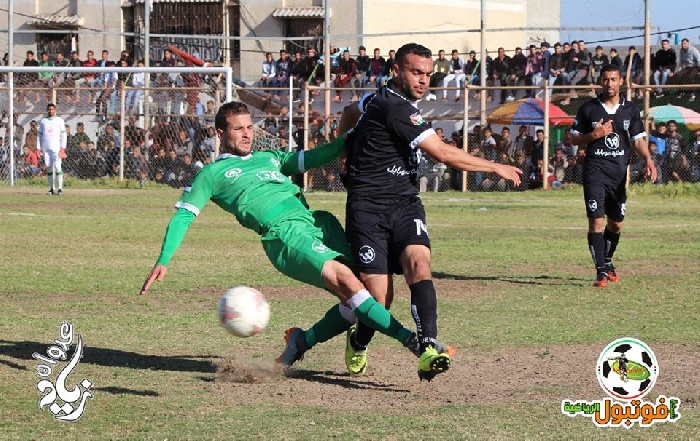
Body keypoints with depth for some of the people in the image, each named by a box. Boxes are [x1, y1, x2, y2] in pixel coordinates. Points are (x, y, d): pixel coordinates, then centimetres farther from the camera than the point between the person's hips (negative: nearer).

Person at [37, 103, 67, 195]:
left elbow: (63, 135, 1)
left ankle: (60, 188, -11)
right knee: (48, 168, 2)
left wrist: (62, 148, -8)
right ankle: (51, 188, 6)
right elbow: (39, 135, 14)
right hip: (45, 148, 3)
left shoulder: (59, 120, 4)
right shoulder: (42, 121, 12)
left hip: (56, 148, -3)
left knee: (58, 167, -12)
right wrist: (38, 148, 6)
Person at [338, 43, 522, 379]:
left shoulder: (379, 98, 13)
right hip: (368, 209, -8)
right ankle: (358, 344, 24)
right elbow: (444, 154, -16)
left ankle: (428, 348, -39)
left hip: (404, 205, 8)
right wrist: (496, 168, -8)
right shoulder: (394, 108, -15)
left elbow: (349, 114, 35)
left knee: (418, 262, -22)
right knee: (380, 299, -10)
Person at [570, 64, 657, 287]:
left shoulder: (631, 110, 8)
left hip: (620, 172, 3)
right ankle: (601, 271, -12)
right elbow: (574, 139, 8)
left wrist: (648, 159, -12)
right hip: (595, 171, -3)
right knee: (596, 220, -13)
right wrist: (594, 135, -11)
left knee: (616, 223, 11)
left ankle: (608, 261, 35)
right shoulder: (588, 109, 2)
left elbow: (638, 140, 7)